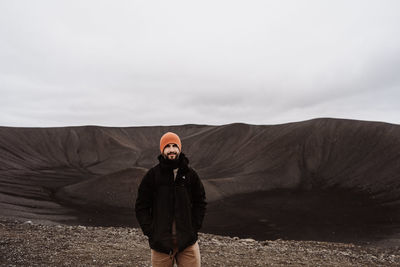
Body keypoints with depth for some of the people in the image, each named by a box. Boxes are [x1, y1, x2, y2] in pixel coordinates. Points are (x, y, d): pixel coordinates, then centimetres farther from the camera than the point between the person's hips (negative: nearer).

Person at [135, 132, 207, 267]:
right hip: (160, 242, -1)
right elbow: (141, 206, 2)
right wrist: (150, 232, -4)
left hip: (188, 242, 1)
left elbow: (200, 202, 11)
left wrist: (194, 227, 2)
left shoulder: (190, 174, 2)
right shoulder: (152, 175, -2)